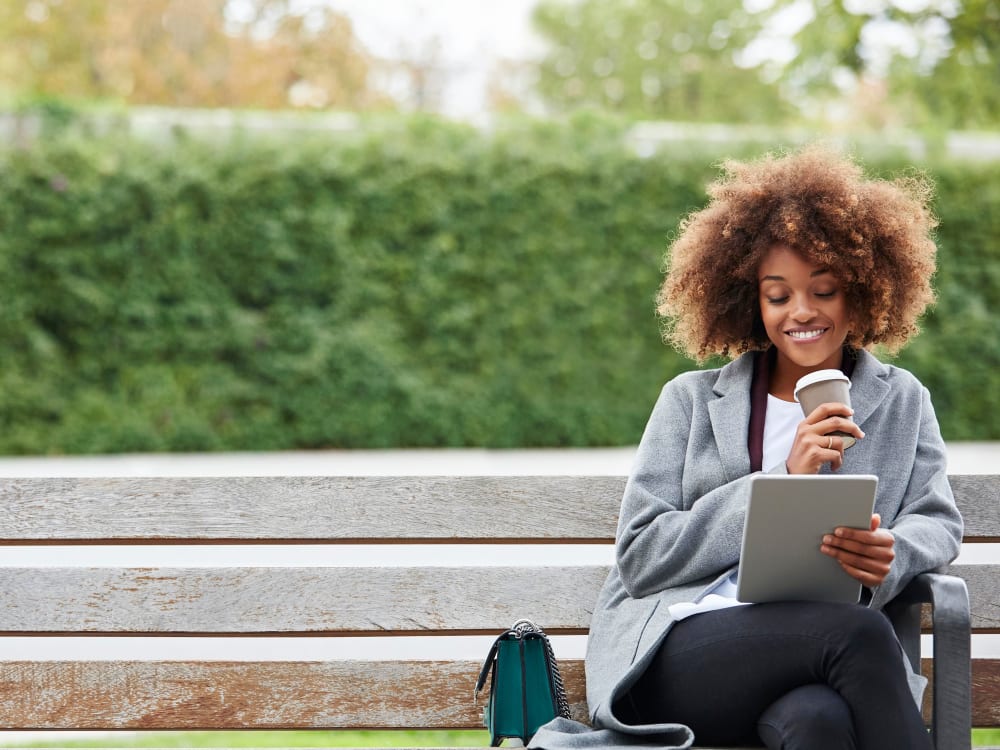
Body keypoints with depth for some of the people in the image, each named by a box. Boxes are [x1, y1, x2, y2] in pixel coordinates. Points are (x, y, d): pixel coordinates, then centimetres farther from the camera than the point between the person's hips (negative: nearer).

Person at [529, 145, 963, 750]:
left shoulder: (902, 404, 24)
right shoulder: (692, 401, 18)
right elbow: (639, 556, 7)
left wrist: (894, 552, -12)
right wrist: (781, 484, -4)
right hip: (679, 647, -1)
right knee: (858, 632, -34)